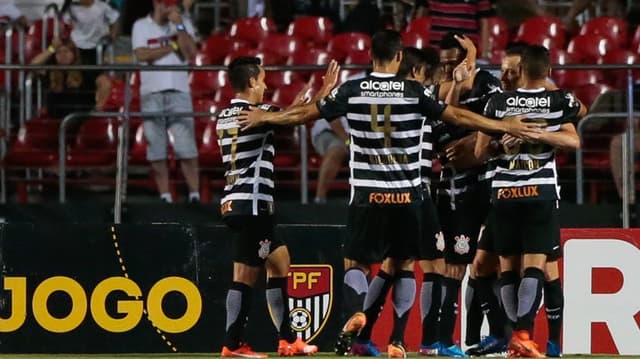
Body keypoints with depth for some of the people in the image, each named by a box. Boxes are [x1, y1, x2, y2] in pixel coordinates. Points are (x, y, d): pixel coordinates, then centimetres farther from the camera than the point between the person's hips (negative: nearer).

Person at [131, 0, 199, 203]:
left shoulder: (183, 24, 9)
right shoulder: (141, 26, 6)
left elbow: (191, 53, -5)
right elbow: (142, 55, -9)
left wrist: (179, 26, -11)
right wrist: (172, 46, -7)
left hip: (179, 92, 0)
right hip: (151, 93, 0)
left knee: (187, 147, -7)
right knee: (156, 148, 0)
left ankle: (194, 196, -6)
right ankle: (164, 197, 5)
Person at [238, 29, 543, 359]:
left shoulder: (351, 91, 0)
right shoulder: (414, 92, -4)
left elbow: (304, 114, 8)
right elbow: (457, 117, 0)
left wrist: (263, 118, 24)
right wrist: (505, 127, 10)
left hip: (366, 194, 0)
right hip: (406, 194, 0)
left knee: (356, 263, 9)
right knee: (403, 266, 11)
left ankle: (357, 311, -22)